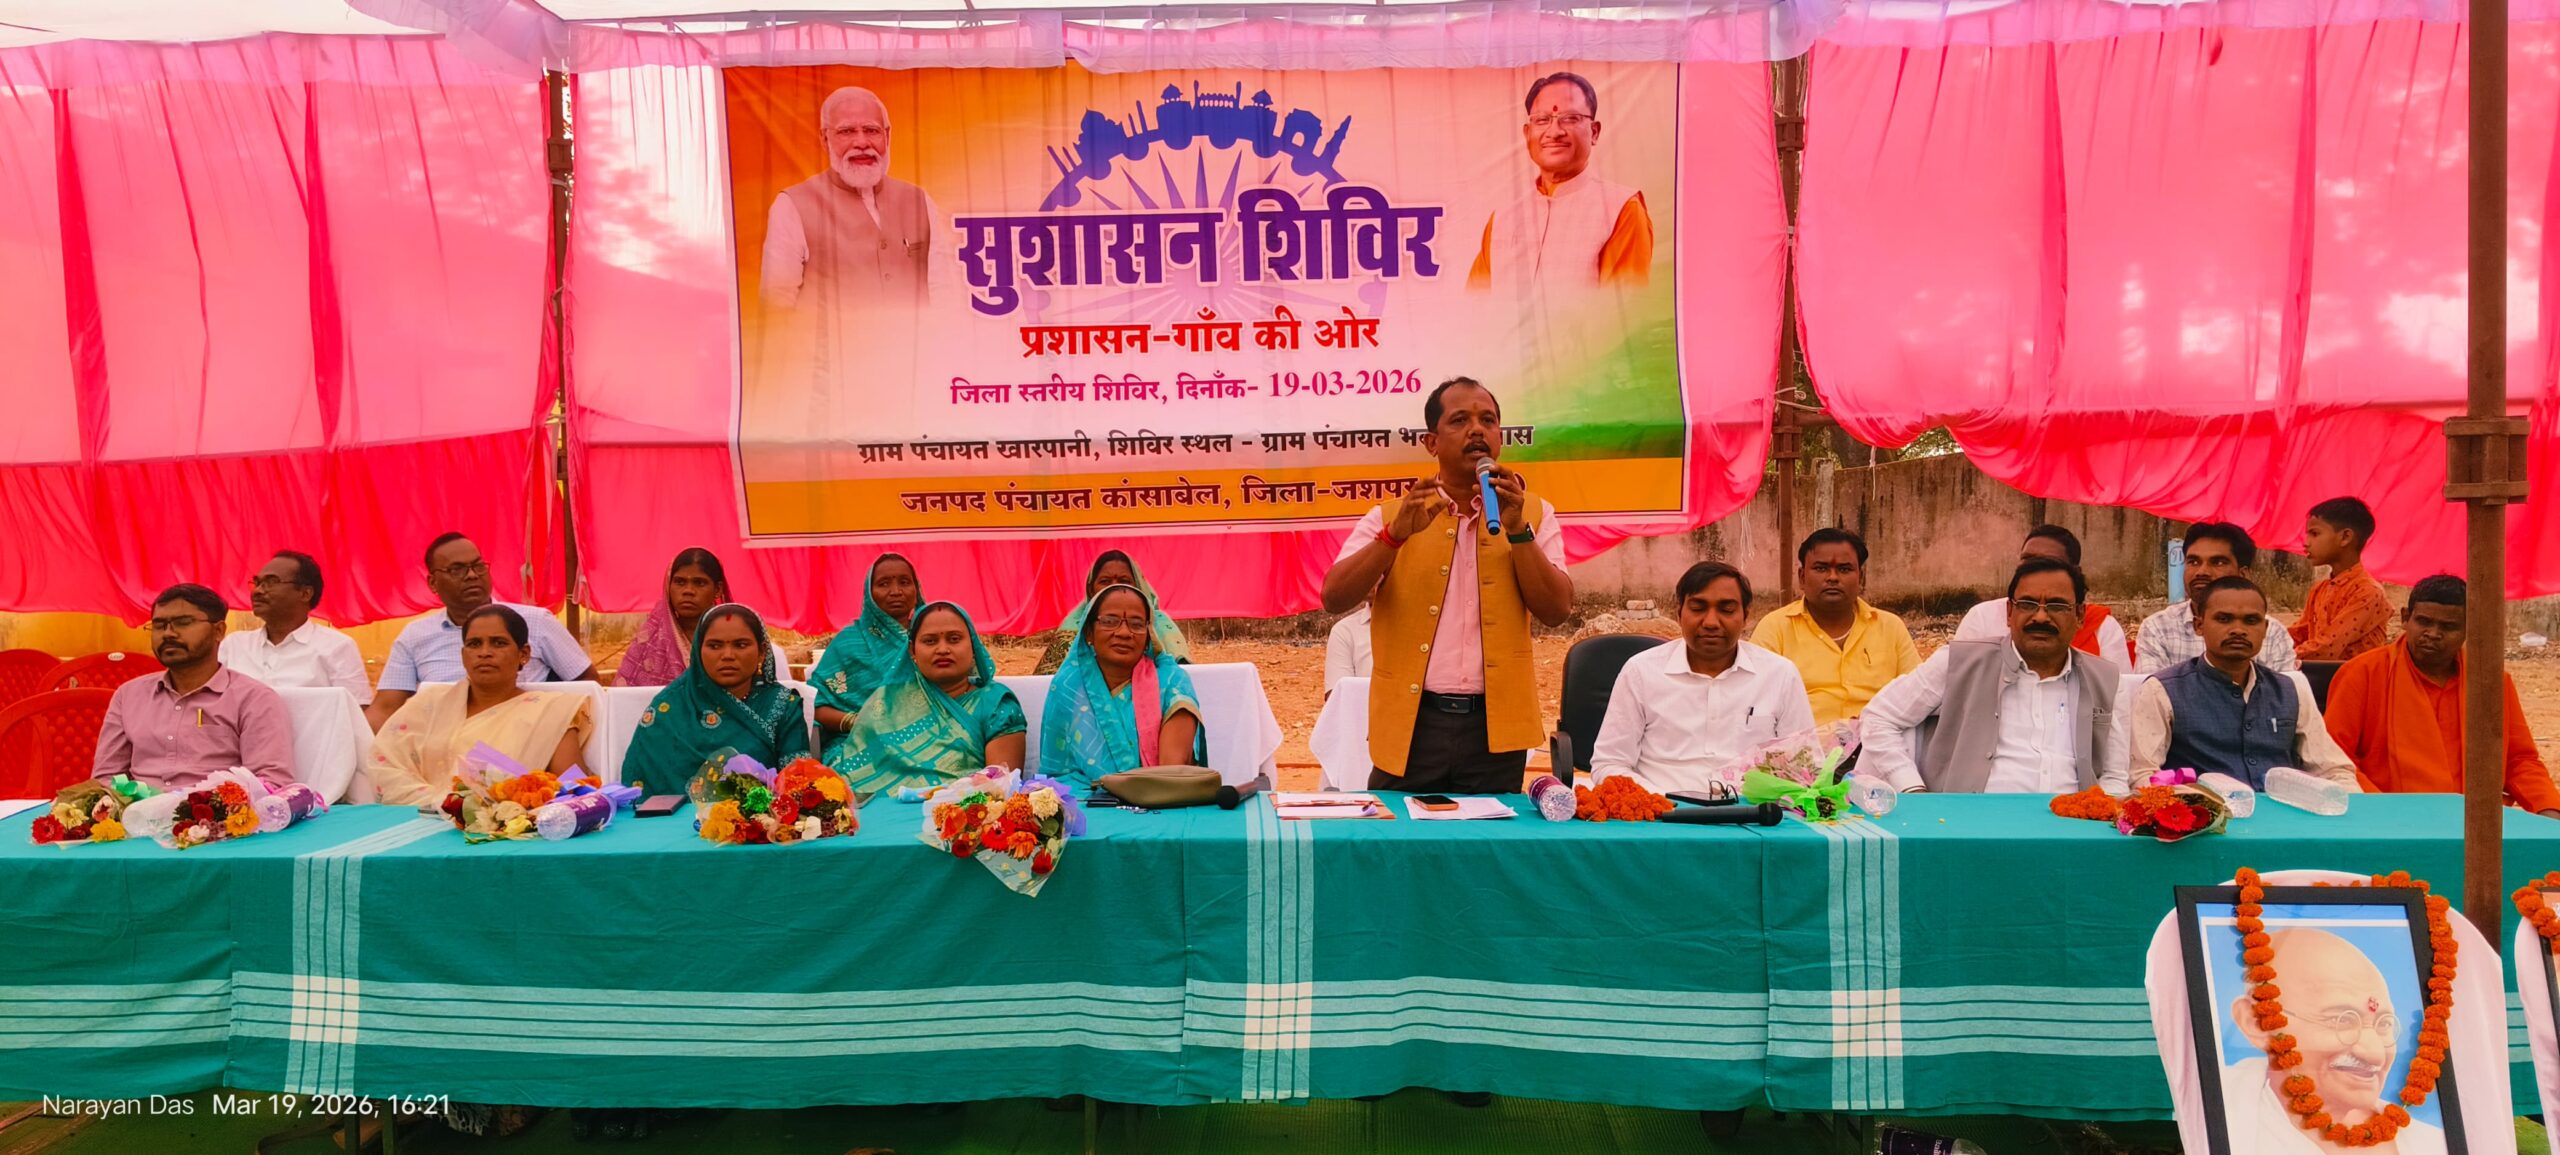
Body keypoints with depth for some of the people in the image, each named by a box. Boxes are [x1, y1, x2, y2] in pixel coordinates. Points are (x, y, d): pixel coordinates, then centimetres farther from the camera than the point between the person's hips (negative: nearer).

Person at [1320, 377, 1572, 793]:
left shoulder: (1534, 514, 7)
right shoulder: (1390, 517, 4)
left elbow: (1556, 611, -4)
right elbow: (1334, 600, -8)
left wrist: (1516, 529, -13)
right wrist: (1397, 534, -19)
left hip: (1495, 726, 1)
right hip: (1411, 724, 0)